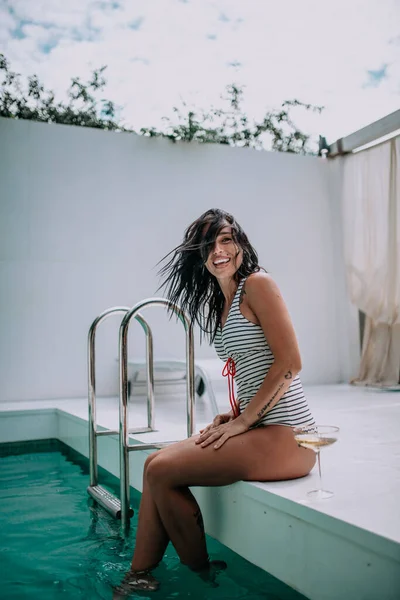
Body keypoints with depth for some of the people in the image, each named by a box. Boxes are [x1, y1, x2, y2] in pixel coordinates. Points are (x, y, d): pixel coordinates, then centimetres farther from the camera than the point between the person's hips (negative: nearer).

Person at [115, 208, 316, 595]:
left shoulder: (257, 283, -9)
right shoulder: (221, 304, 17)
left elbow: (289, 363, -16)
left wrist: (243, 420, -13)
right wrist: (232, 415, 4)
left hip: (285, 435, -9)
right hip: (257, 426, 9)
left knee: (160, 471, -13)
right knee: (156, 463, 3)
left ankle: (203, 577, 7)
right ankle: (139, 577, 10)